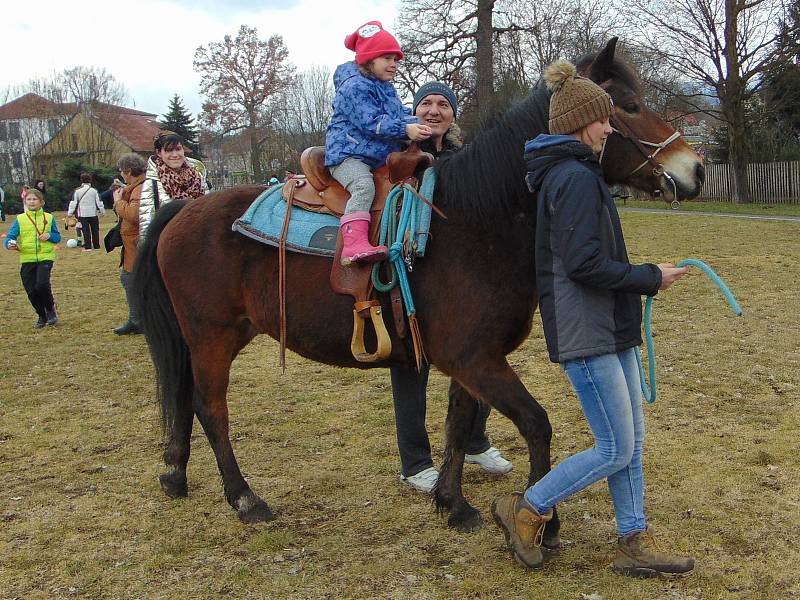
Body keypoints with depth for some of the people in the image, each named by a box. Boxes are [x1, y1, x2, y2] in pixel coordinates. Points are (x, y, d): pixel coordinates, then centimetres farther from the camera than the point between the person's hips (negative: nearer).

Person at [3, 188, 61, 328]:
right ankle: (42, 316, 24)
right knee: (31, 291, 1)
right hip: (27, 259, 2)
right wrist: (10, 244, -22)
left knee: (42, 284, -22)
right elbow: (10, 237, 1)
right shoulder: (20, 219, 5)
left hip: (45, 257, -2)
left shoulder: (48, 218, 6)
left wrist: (49, 236, -9)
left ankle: (51, 309, 5)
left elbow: (58, 237, 12)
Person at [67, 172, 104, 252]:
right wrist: (102, 211, 13)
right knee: (95, 230, 9)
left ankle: (87, 247, -3)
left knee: (85, 230, 0)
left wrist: (70, 213, 4)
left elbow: (73, 202, -1)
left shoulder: (77, 191, -1)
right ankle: (96, 246, 12)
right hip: (93, 213, 1)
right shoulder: (94, 190, 0)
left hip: (82, 214, -1)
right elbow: (99, 202, 3)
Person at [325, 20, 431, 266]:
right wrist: (405, 129, -29)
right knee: (363, 186, -34)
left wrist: (418, 126, -7)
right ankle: (354, 245, -48)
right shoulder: (354, 86, -11)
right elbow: (371, 122, -21)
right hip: (347, 153, -10)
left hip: (378, 158, 10)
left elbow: (401, 114, 17)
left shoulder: (387, 89, 21)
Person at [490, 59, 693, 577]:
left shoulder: (565, 173, 15)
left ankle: (635, 544, 23)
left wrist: (639, 277, 15)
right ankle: (525, 511, 12)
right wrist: (649, 278, -14)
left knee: (632, 440, 14)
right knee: (616, 451, -2)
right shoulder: (576, 177, -17)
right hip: (587, 333, -10)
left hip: (609, 328, 10)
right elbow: (583, 264, -25)